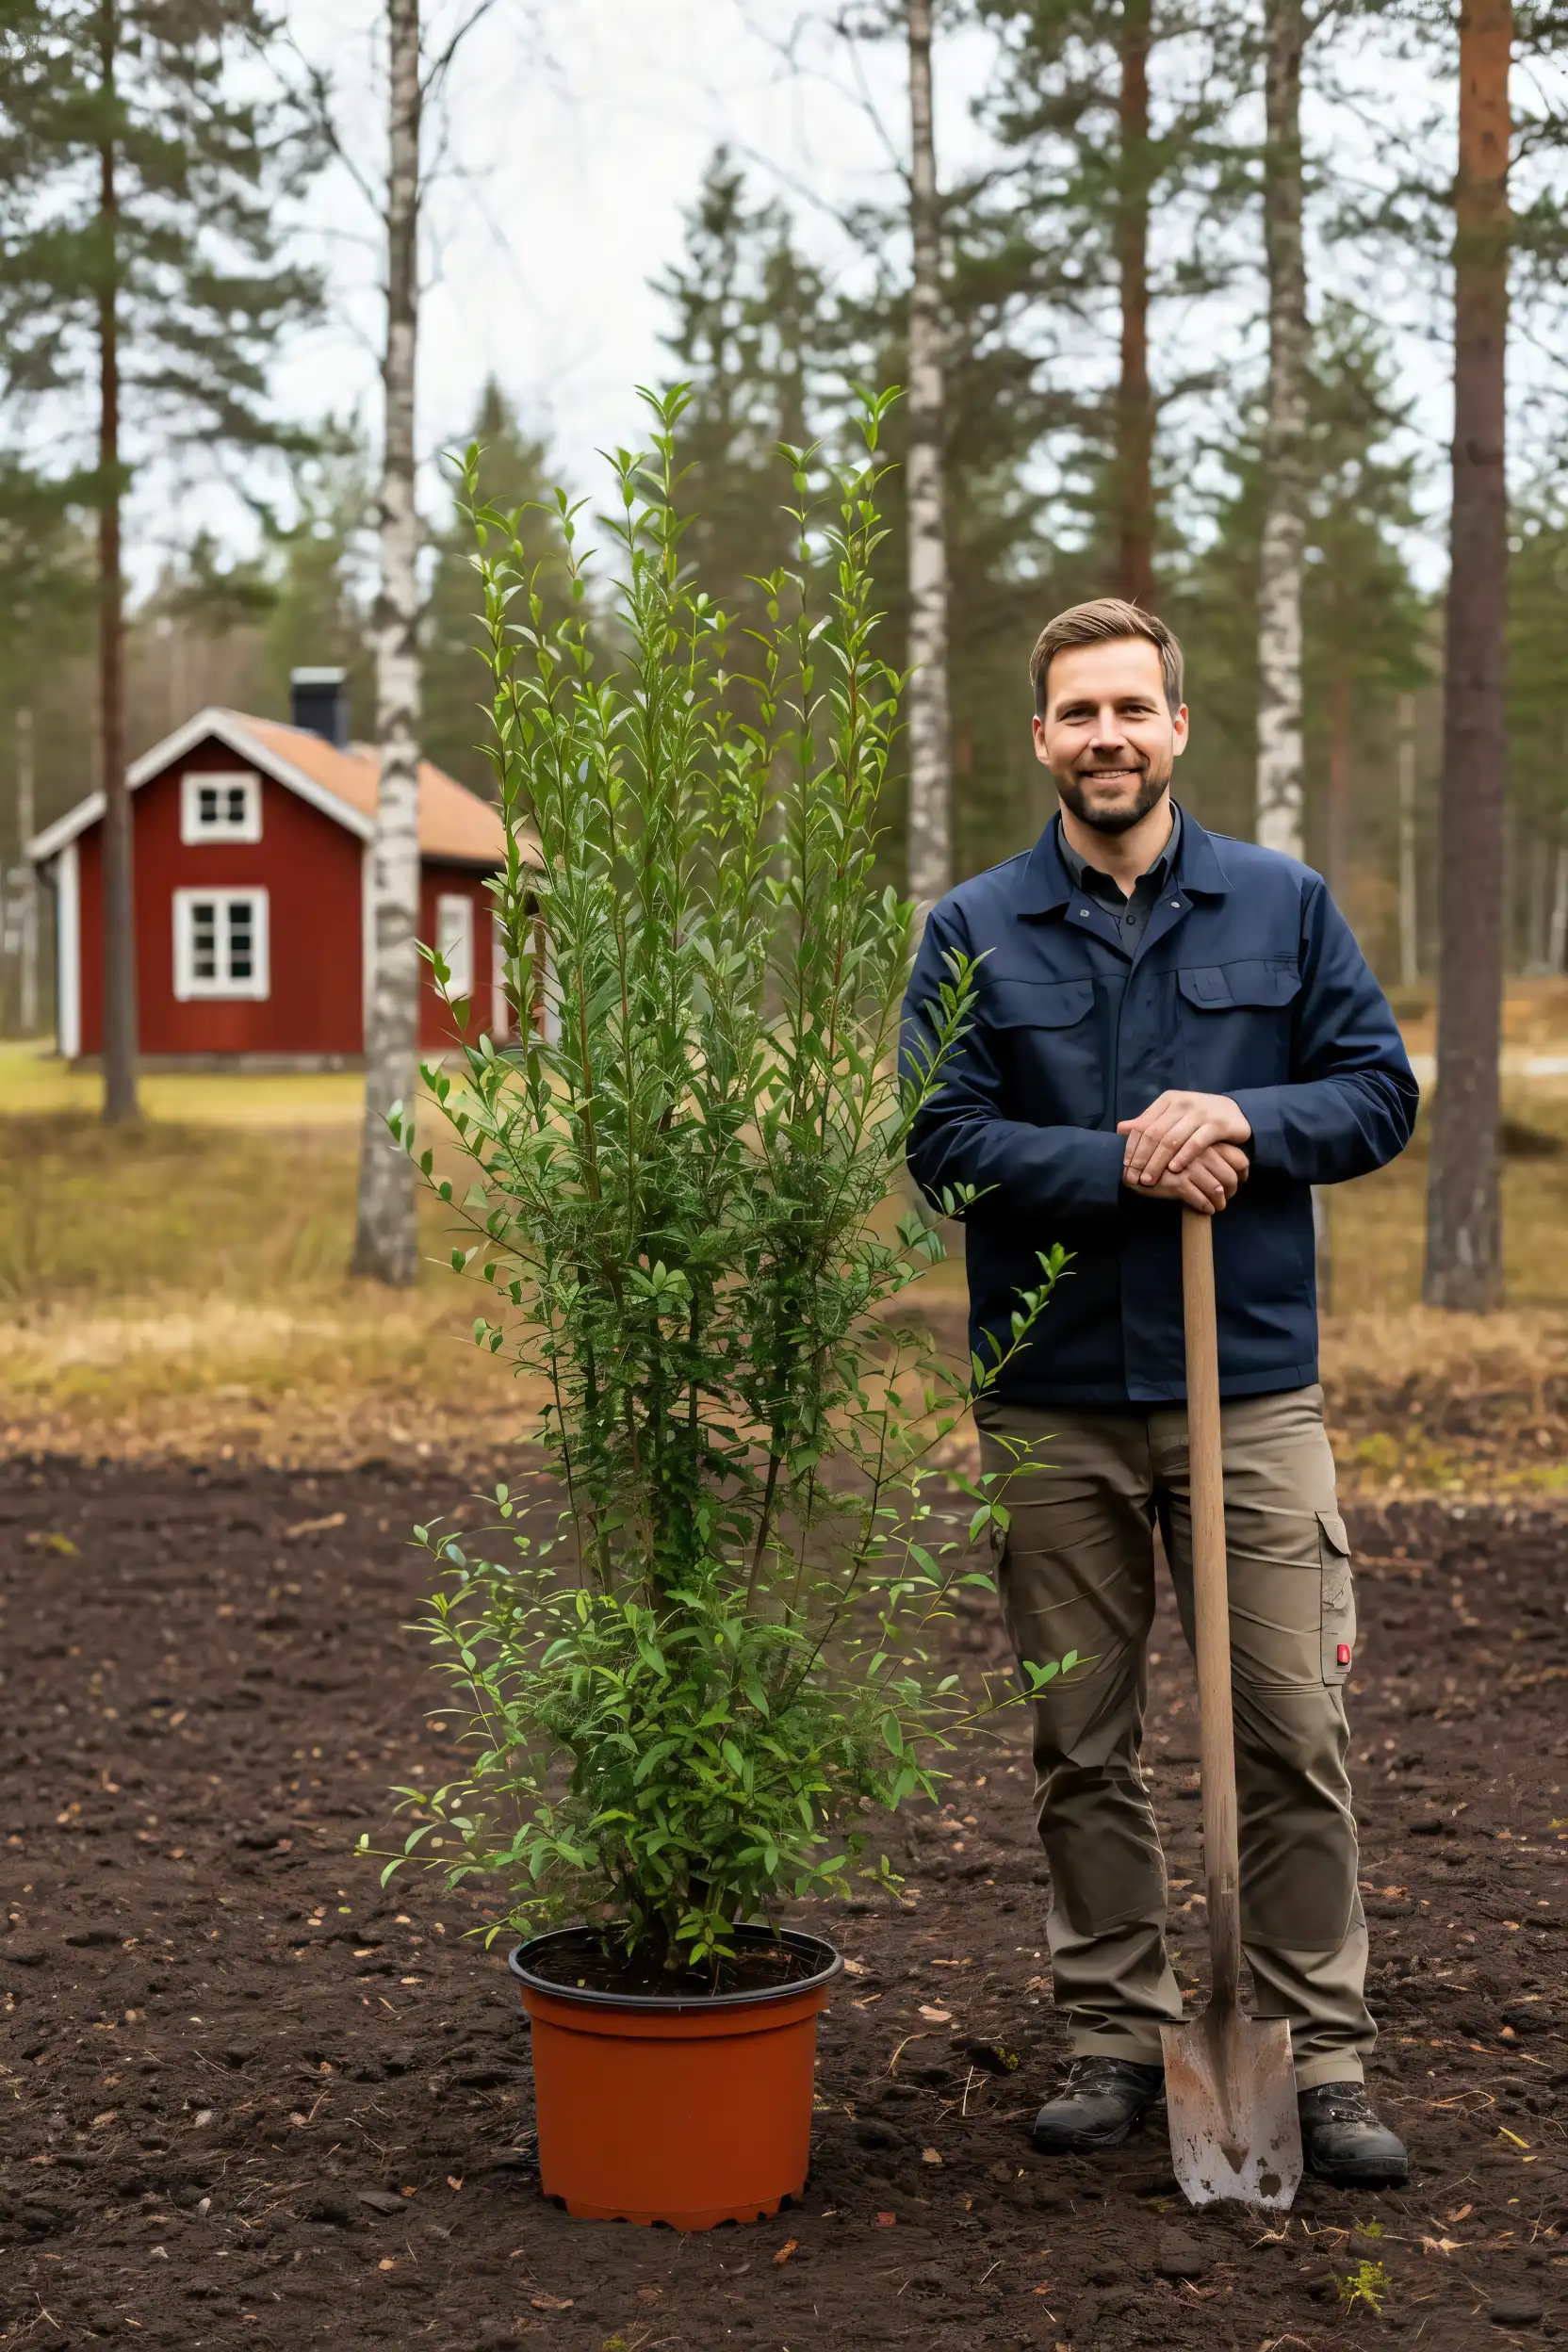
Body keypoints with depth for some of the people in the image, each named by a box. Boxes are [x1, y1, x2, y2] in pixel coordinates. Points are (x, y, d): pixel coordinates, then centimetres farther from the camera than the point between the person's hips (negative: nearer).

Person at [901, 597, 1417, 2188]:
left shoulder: (1283, 906, 7)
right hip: (1054, 1401, 0)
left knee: (1293, 1734, 0)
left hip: (1253, 1386, 0)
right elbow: (943, 1140, -5)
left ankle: (1323, 2056, 11)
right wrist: (1127, 1166, -17)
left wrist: (1245, 1119, -14)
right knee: (1081, 1746, 9)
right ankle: (1116, 2036, 22)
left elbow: (1379, 1091, 5)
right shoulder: (973, 932, 4)